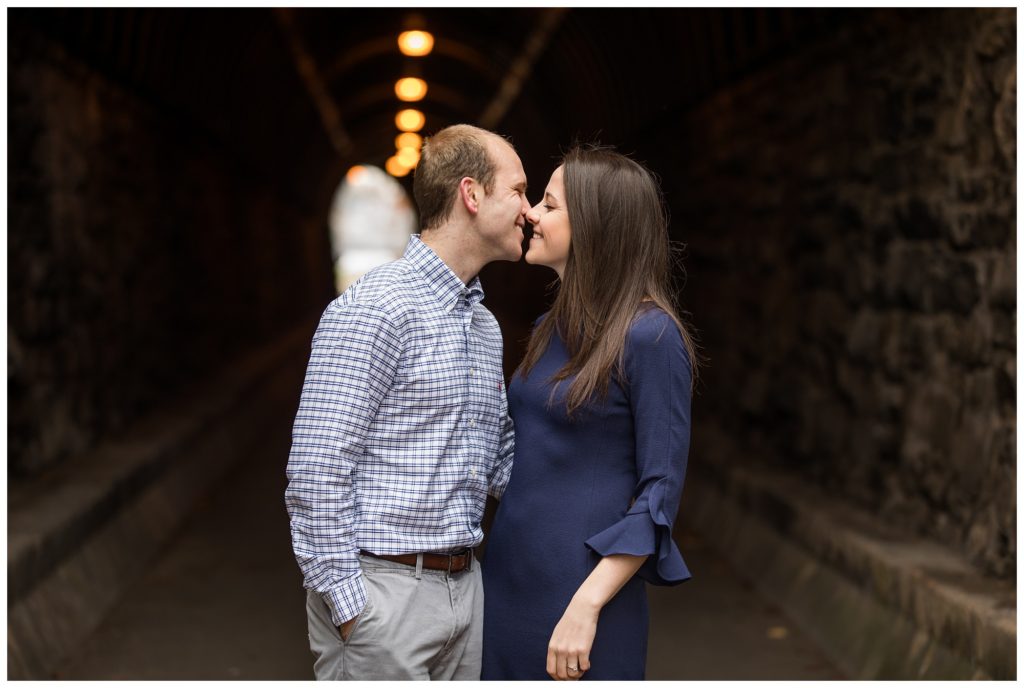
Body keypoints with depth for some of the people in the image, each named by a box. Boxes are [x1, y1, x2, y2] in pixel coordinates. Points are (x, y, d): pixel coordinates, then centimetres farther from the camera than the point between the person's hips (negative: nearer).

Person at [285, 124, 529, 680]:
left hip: (463, 587, 8)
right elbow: (316, 473, -17)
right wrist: (348, 608, -17)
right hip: (383, 590, -8)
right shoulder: (373, 309, -14)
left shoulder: (485, 325, 15)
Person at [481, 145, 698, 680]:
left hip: (583, 587, -7)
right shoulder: (550, 329, 9)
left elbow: (661, 492, -15)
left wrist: (587, 606, -19)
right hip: (508, 576, 7)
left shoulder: (649, 335, -13)